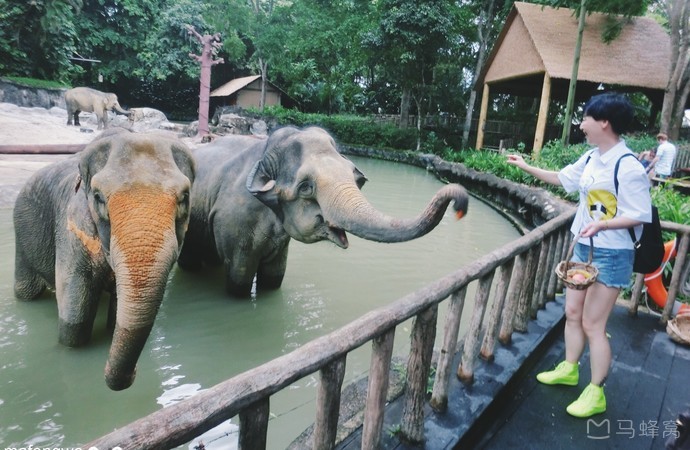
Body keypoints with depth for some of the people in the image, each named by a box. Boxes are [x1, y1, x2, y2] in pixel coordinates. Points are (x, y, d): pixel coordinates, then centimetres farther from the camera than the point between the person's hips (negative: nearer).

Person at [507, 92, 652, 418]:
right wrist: (525, 167, 21)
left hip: (611, 255, -8)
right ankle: (569, 369, 36)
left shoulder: (628, 166, -21)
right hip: (583, 247, 8)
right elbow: (562, 178, 19)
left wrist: (602, 224, -34)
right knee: (572, 312, 17)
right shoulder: (591, 158, 3)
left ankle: (596, 394, 17)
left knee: (593, 324, 0)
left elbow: (640, 216, -20)